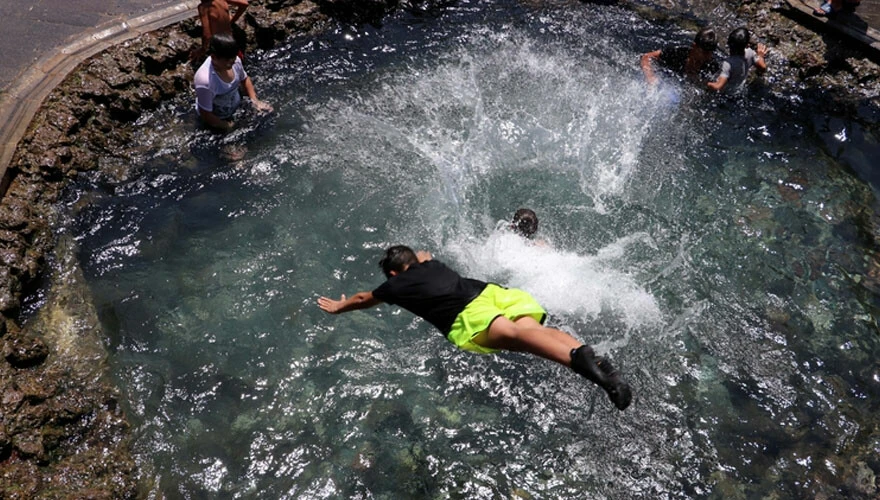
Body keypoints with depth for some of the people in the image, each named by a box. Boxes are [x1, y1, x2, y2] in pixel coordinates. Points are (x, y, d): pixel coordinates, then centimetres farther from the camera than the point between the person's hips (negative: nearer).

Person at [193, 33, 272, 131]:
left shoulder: (235, 61, -24)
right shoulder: (205, 81, -41)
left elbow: (244, 79, 2)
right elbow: (206, 115, -28)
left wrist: (255, 100, -9)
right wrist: (227, 126, -14)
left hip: (236, 108, 6)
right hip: (218, 118, -5)